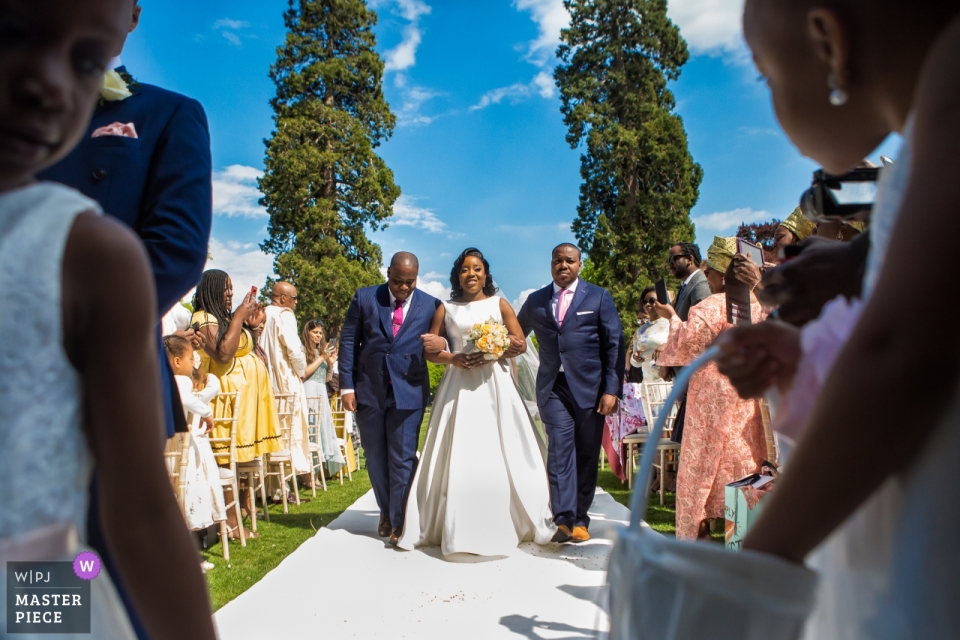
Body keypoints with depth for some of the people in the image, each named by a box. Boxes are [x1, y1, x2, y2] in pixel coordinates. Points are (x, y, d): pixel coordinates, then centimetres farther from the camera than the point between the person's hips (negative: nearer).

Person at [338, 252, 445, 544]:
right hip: (369, 389, 2)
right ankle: (386, 512, 32)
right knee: (376, 457, 13)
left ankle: (399, 522, 10)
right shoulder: (364, 298, 2)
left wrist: (440, 343, -21)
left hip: (408, 391, -2)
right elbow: (348, 341, 2)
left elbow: (446, 339, 4)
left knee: (402, 458, -2)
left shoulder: (431, 305, 0)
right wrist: (347, 386, -3)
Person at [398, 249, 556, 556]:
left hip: (495, 384, 0)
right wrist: (453, 358, -10)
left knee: (501, 453, -3)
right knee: (458, 455, -3)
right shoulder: (446, 309, 12)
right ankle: (459, 529, 4)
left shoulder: (499, 305, 11)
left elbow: (520, 343, 3)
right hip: (459, 386, 1)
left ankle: (508, 523, 10)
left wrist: (493, 353, -14)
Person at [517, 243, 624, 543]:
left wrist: (612, 389, -7)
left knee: (587, 456, 5)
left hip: (589, 387, -1)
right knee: (560, 449, -11)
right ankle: (563, 520, -11)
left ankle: (580, 520, 18)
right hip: (553, 387, 1)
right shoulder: (535, 301, 11)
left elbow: (615, 345, 1)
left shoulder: (599, 297, 5)